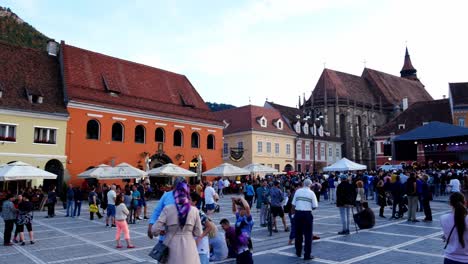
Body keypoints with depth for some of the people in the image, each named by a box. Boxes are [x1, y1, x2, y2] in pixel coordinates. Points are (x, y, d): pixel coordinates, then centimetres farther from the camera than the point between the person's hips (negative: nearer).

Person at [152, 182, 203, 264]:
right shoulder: (194, 210, -5)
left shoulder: (168, 209, -8)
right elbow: (198, 233, 2)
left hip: (172, 247, 0)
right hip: (189, 248, 0)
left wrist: (164, 231, 11)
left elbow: (155, 230, -10)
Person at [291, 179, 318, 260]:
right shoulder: (311, 193, -3)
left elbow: (293, 204, 2)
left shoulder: (297, 191, 3)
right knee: (308, 235, 5)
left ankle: (298, 252, 29)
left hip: (298, 213, 3)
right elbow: (315, 206, -3)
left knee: (298, 234, 16)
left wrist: (294, 211, 16)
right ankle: (307, 255, 7)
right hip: (307, 214, -3)